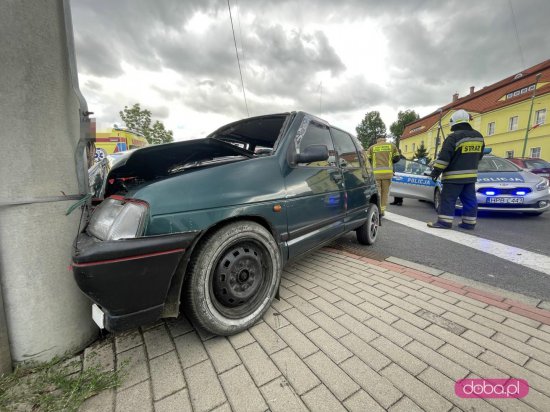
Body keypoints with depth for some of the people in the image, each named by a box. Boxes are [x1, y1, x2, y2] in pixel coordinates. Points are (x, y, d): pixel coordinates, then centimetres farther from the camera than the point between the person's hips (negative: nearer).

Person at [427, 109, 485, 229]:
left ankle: (444, 221, -4)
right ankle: (469, 223, 16)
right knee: (469, 200, 10)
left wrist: (436, 170, -13)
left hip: (454, 176, -8)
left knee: (448, 199, -4)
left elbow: (444, 157, -19)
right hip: (471, 175, 8)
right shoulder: (478, 136, 13)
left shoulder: (454, 137, -14)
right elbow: (479, 155, 21)